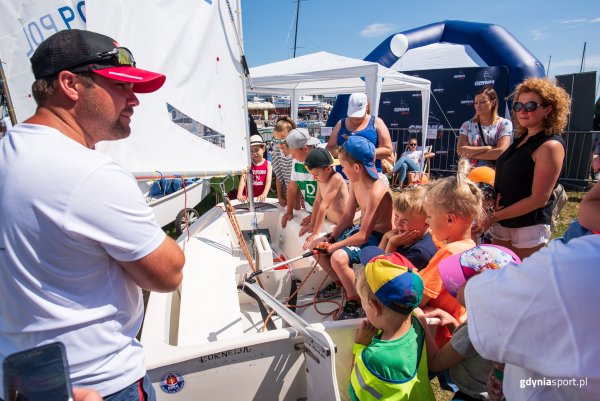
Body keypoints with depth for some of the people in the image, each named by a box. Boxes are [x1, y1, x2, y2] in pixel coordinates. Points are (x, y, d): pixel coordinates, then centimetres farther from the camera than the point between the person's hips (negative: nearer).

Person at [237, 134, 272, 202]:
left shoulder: (268, 164, -2)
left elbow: (268, 181, -13)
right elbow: (243, 179, -14)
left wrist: (264, 194, -32)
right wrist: (239, 194, -30)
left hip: (260, 198, 0)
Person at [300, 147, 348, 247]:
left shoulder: (336, 179, -25)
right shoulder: (321, 178, 0)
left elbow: (324, 206, -25)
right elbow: (317, 201, 7)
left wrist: (315, 234, -24)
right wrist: (312, 224, 6)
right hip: (330, 223, 8)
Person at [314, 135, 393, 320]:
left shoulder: (376, 192, -30)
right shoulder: (355, 182, -3)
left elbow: (363, 236, -29)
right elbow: (347, 215, 5)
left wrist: (333, 246, -20)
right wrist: (330, 238, -4)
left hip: (376, 238, -9)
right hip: (360, 229, 9)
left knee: (338, 257, -33)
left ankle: (355, 302, -6)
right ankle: (339, 283, 27)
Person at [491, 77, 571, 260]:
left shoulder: (550, 146, -16)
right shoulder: (522, 138, 9)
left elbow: (539, 198, -20)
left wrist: (495, 216, -17)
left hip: (529, 226, -7)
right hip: (502, 223, 7)